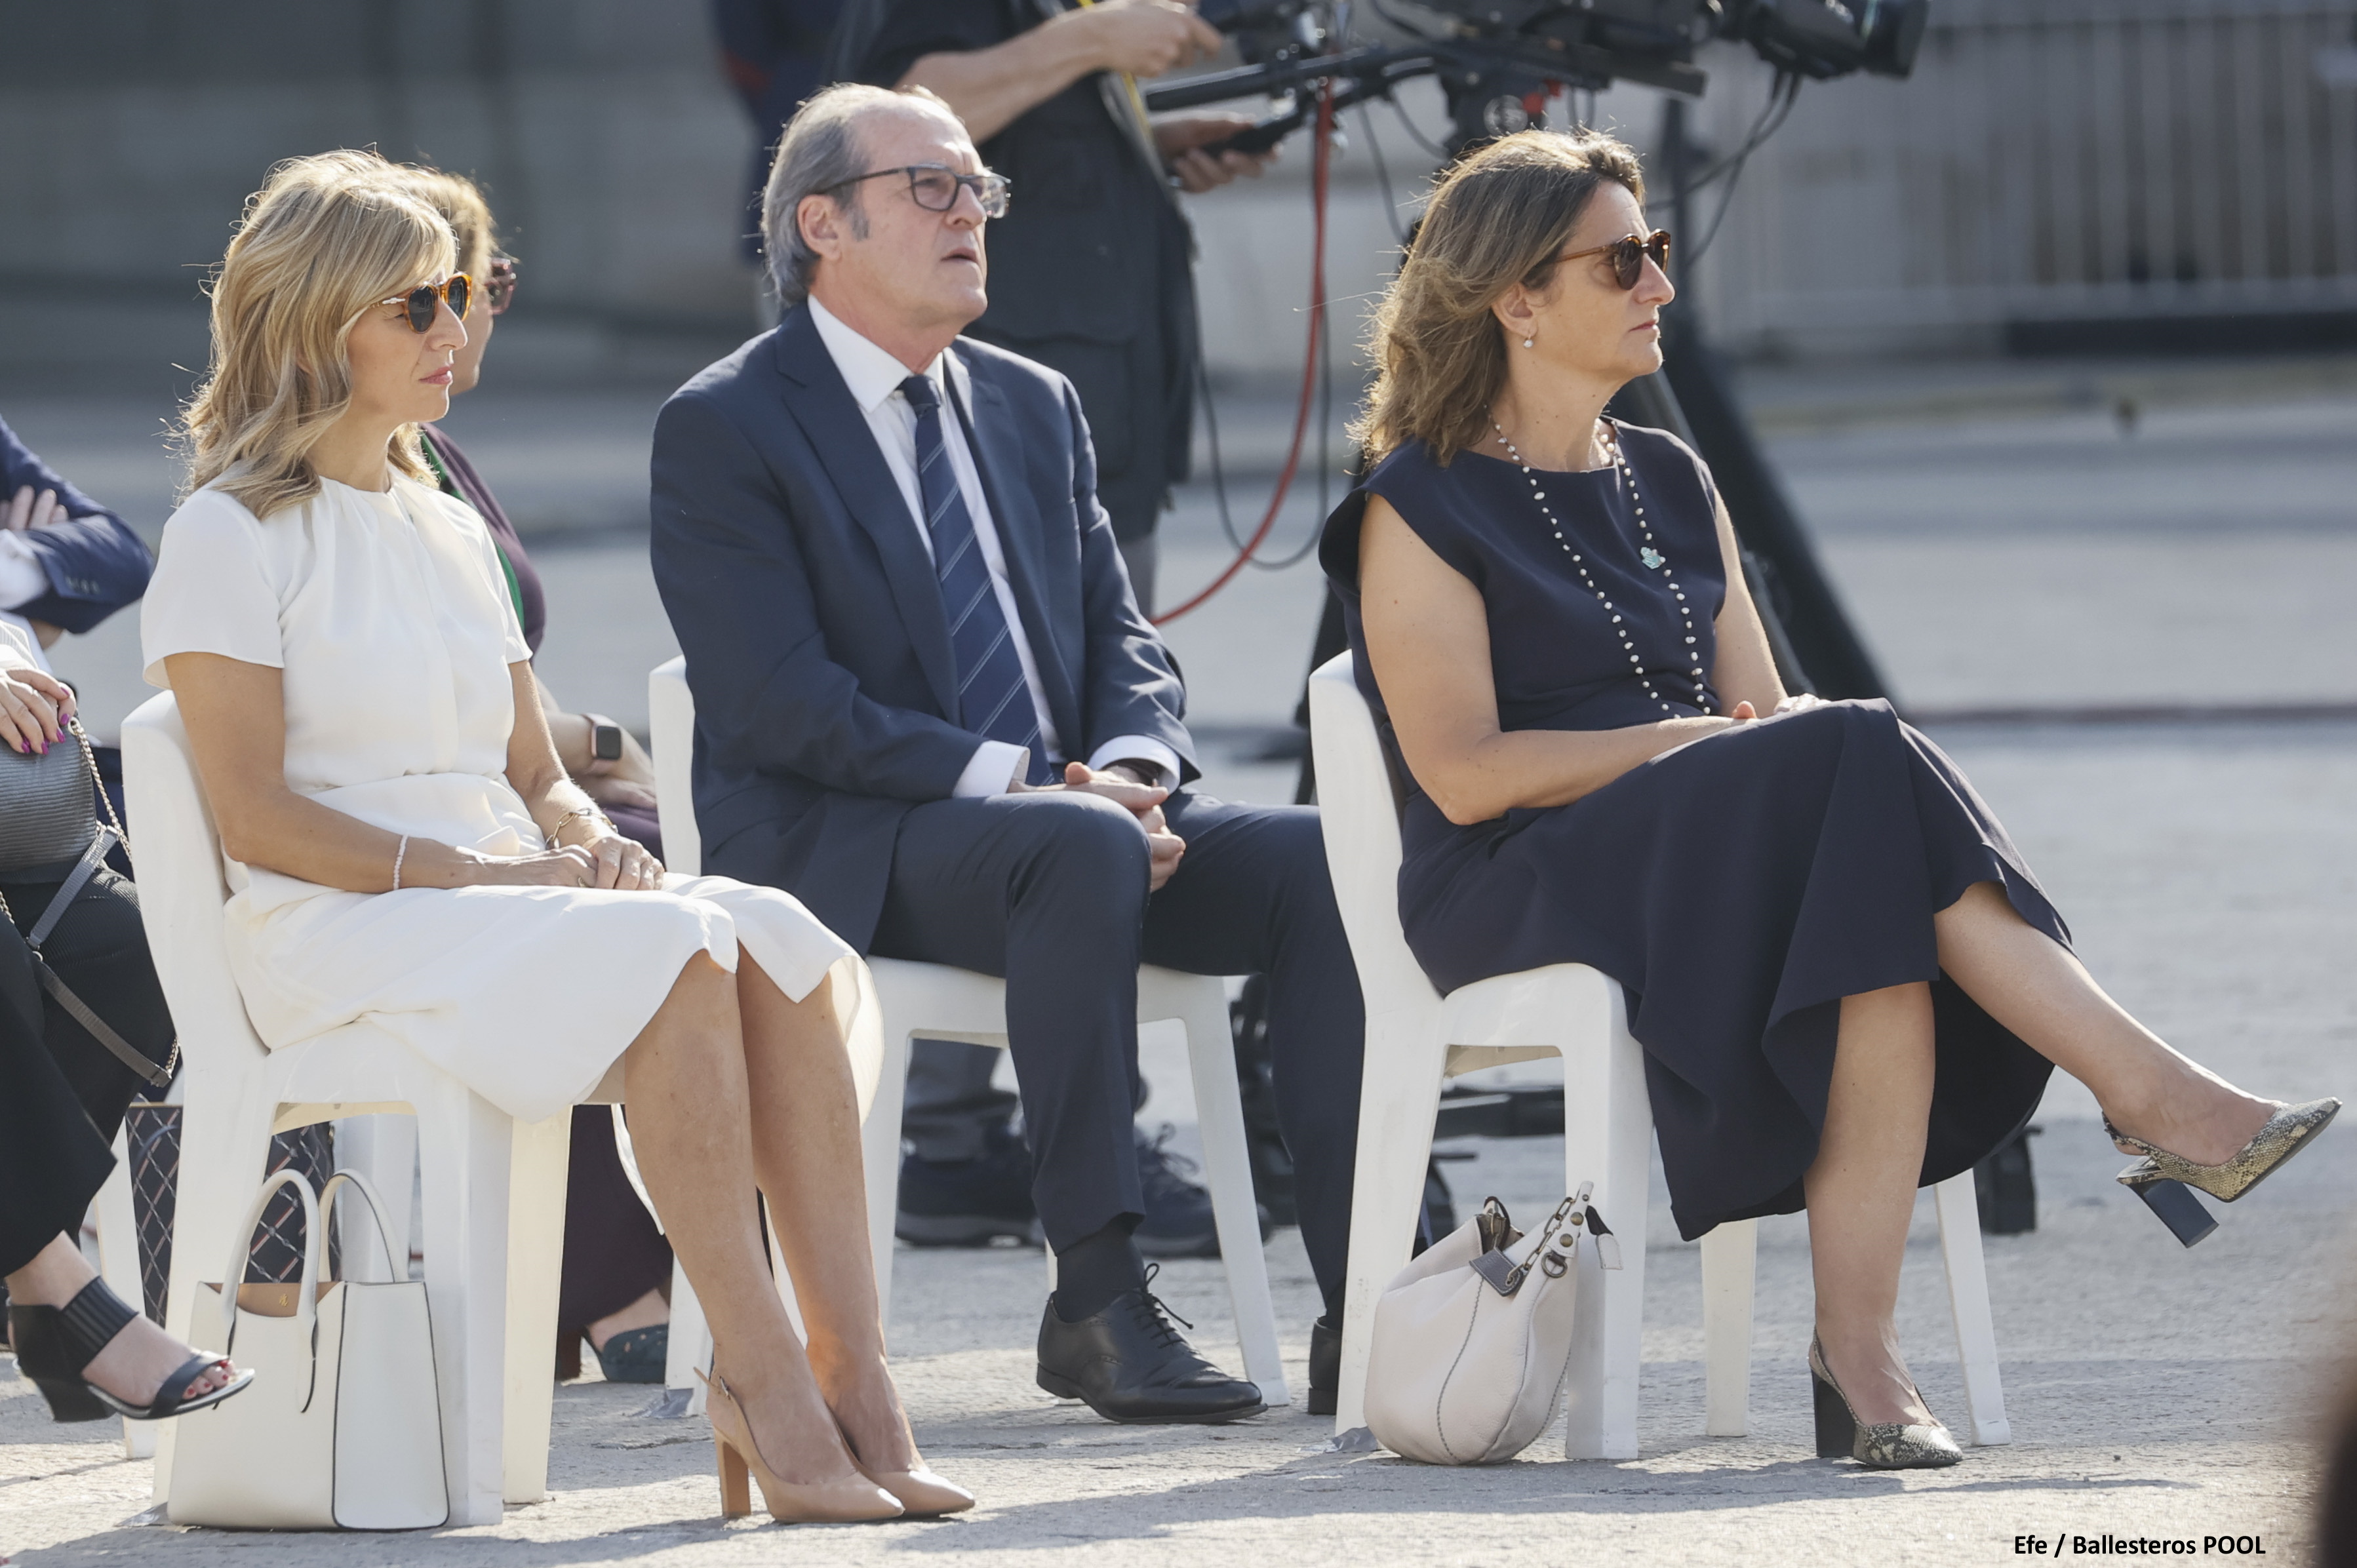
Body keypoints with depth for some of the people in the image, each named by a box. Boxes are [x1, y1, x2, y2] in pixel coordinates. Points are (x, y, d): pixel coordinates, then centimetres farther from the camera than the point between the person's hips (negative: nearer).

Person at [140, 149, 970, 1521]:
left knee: (771, 935, -23)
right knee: (675, 952, -32)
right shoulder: (233, 535, -2)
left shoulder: (453, 531, 22)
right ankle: (758, 1376, -30)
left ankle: (854, 1377, -32)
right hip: (335, 936, -7)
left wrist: (590, 839, -3)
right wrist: (467, 872, -18)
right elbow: (254, 815, -10)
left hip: (503, 901, 7)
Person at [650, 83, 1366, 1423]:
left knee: (1320, 860, -18)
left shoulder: (1036, 408, 19)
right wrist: (1015, 783, -22)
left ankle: (1368, 1297, -24)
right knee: (1083, 851, -37)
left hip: (1065, 808, 7)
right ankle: (1096, 1300, -36)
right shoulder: (723, 430, -4)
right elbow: (780, 704, -14)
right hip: (838, 856, -7)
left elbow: (1122, 641, 15)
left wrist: (1132, 770, -10)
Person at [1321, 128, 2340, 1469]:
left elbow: (1761, 710, 17)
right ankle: (2156, 1096, -36)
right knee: (1863, 769, -32)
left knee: (1878, 915, -32)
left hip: (1724, 861, 6)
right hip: (1521, 888, -6)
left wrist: (1801, 746, -8)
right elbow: (1462, 772, -9)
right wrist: (1688, 741, -13)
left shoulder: (1671, 486, 23)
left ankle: (1860, 1345, -45)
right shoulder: (1422, 507, 1)